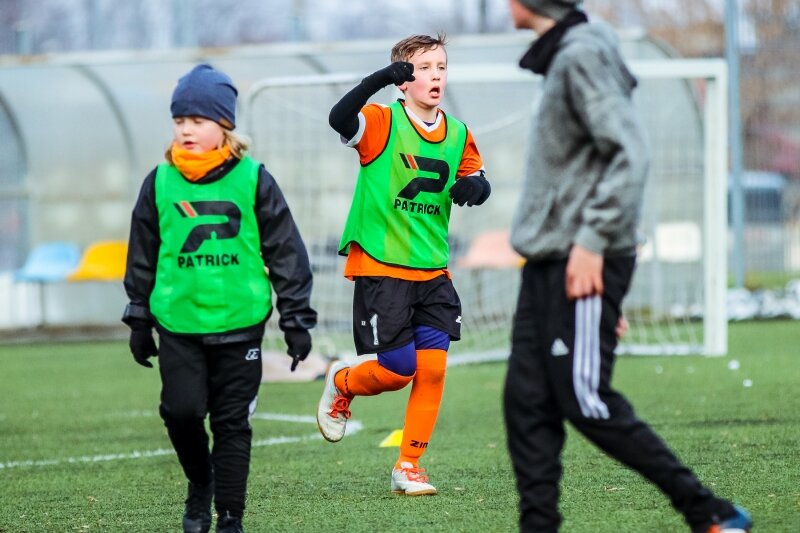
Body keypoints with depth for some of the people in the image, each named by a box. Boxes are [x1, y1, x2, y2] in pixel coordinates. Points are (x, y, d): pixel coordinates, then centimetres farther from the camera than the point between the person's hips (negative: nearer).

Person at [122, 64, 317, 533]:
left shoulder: (253, 180, -2)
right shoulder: (161, 183, 4)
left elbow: (286, 251, 3)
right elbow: (142, 257, 13)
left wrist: (297, 319, 2)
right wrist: (139, 319, 14)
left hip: (240, 321, -1)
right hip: (177, 321, 1)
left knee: (233, 422, 2)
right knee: (182, 410, -8)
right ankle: (200, 482, 21)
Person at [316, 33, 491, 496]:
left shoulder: (458, 135, 7)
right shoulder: (382, 121, -11)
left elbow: (478, 180, 19)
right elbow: (340, 119, -30)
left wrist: (474, 187, -6)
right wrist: (379, 80, -45)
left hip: (433, 273, 5)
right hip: (380, 267, -5)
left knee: (433, 368, -4)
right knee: (398, 371, -6)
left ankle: (410, 466, 9)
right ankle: (342, 383, 28)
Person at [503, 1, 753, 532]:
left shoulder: (583, 55, -12)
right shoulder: (559, 58, 17)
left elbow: (629, 155, -21)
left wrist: (592, 241, -23)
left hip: (584, 268, -9)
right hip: (547, 266, 9)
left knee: (587, 403, -9)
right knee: (526, 402, 4)